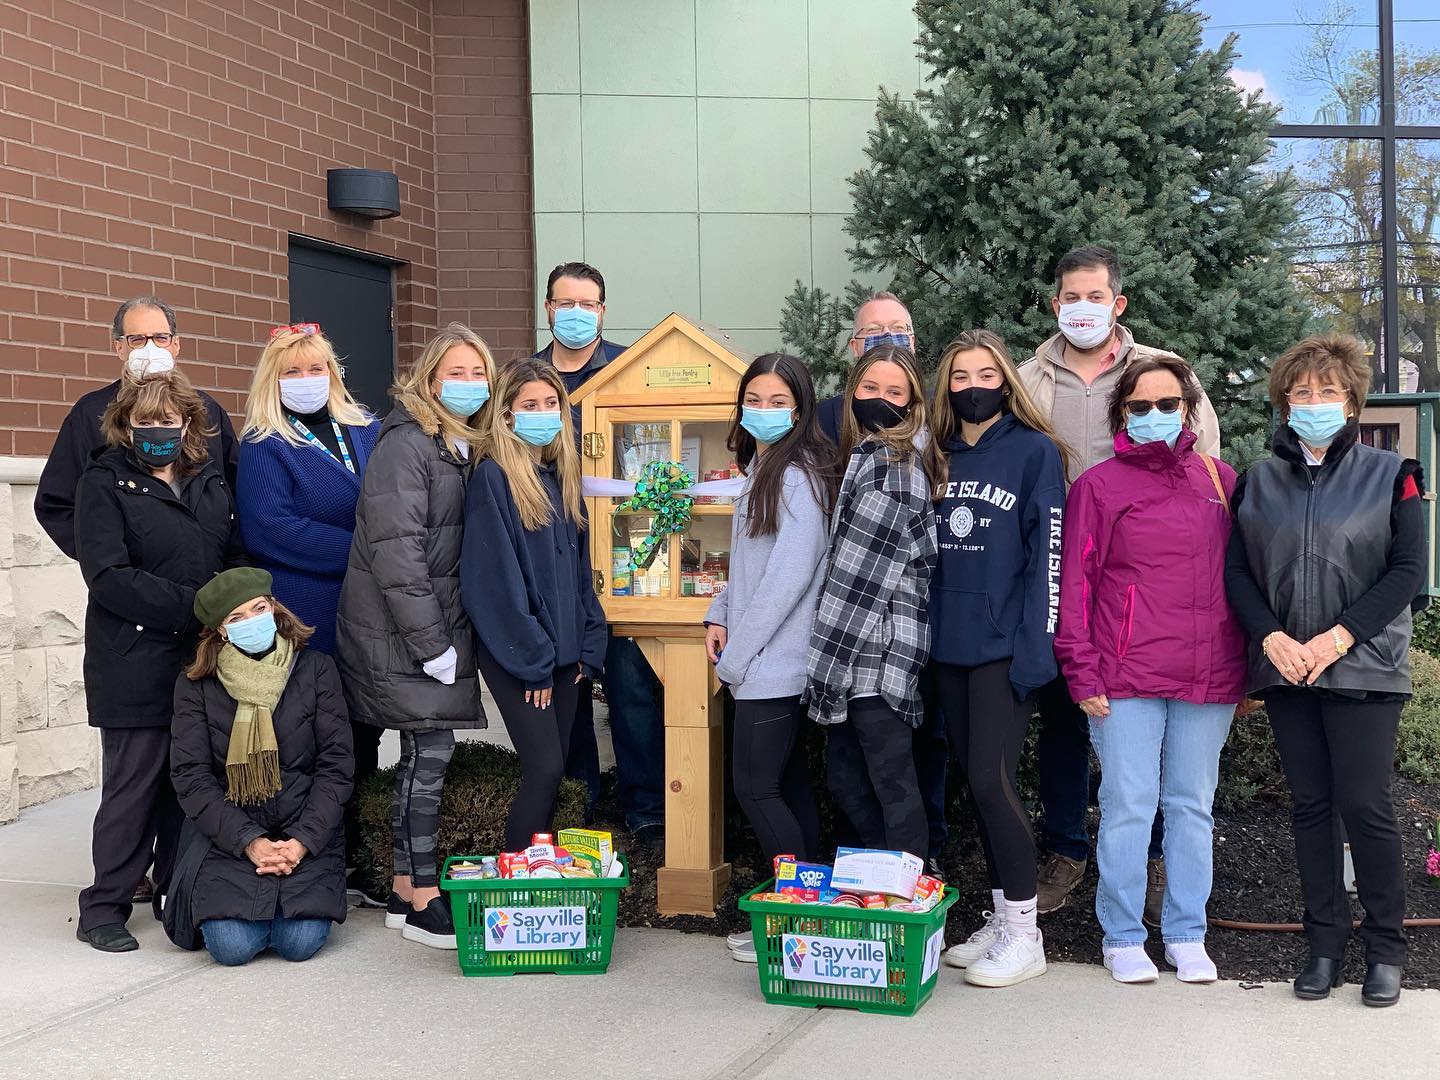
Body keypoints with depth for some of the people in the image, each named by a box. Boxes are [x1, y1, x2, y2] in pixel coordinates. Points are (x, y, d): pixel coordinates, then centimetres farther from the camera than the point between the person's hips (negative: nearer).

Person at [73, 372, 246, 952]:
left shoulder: (210, 482, 15)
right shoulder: (104, 483, -1)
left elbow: (238, 556, 16)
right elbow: (109, 576, -12)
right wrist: (195, 604, -17)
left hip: (202, 659, 5)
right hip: (135, 667, -5)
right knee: (133, 785, -1)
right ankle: (104, 909, 12)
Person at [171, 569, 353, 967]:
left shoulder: (316, 669, 2)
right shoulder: (195, 686, 2)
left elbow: (336, 765, 0)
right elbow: (190, 775, -3)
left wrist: (303, 841, -12)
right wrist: (250, 842, -14)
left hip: (307, 833, 0)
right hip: (231, 836, 0)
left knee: (300, 942, -19)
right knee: (232, 947, -19)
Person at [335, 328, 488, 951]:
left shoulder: (467, 449, 14)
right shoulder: (406, 444, -13)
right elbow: (396, 551, -19)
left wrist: (449, 636, 10)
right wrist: (431, 643, -19)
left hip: (442, 623, 8)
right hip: (401, 630, -8)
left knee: (425, 754, 10)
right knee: (430, 751, -7)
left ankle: (404, 889, 20)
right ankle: (423, 900, 1)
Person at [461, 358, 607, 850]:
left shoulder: (560, 475, 12)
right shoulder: (493, 476, -11)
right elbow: (495, 579, -15)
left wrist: (588, 646, 8)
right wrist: (531, 659, -14)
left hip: (563, 650, 7)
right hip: (515, 653, -7)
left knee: (551, 772, 9)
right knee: (545, 769, -11)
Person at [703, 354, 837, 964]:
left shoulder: (797, 475, -15)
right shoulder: (763, 471, 15)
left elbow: (792, 572, -21)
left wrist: (737, 654, -16)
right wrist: (720, 616, 8)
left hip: (773, 663, -10)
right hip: (773, 665, 10)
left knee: (756, 787, -6)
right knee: (788, 785, 12)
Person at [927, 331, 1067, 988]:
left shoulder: (1035, 452, -3)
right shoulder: (939, 457, 14)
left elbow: (1048, 552, -9)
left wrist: (1037, 647, -15)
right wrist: (923, 636, 12)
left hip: (1004, 646, -6)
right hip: (949, 645, 6)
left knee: (991, 781, -10)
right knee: (977, 784, 10)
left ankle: (1024, 934, 2)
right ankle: (999, 920, 21)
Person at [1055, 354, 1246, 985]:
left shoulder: (1221, 480, 11)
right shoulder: (1100, 485, 1)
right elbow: (1076, 582, -1)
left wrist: (1248, 668, 10)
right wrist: (1083, 673, -7)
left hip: (1209, 676, 3)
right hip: (1126, 681, -3)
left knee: (1193, 807, 11)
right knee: (1128, 807, 1)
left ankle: (1187, 934, 22)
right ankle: (1123, 937, 13)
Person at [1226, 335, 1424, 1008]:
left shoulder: (1390, 475, 0)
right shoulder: (1258, 482, 9)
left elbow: (1408, 569, -6)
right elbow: (1236, 571, 6)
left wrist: (1339, 636, -15)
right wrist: (1272, 638, -10)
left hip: (1364, 668, -3)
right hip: (1285, 669, 3)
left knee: (1364, 805, -4)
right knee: (1310, 805, 8)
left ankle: (1385, 947, 11)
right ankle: (1326, 941, 18)